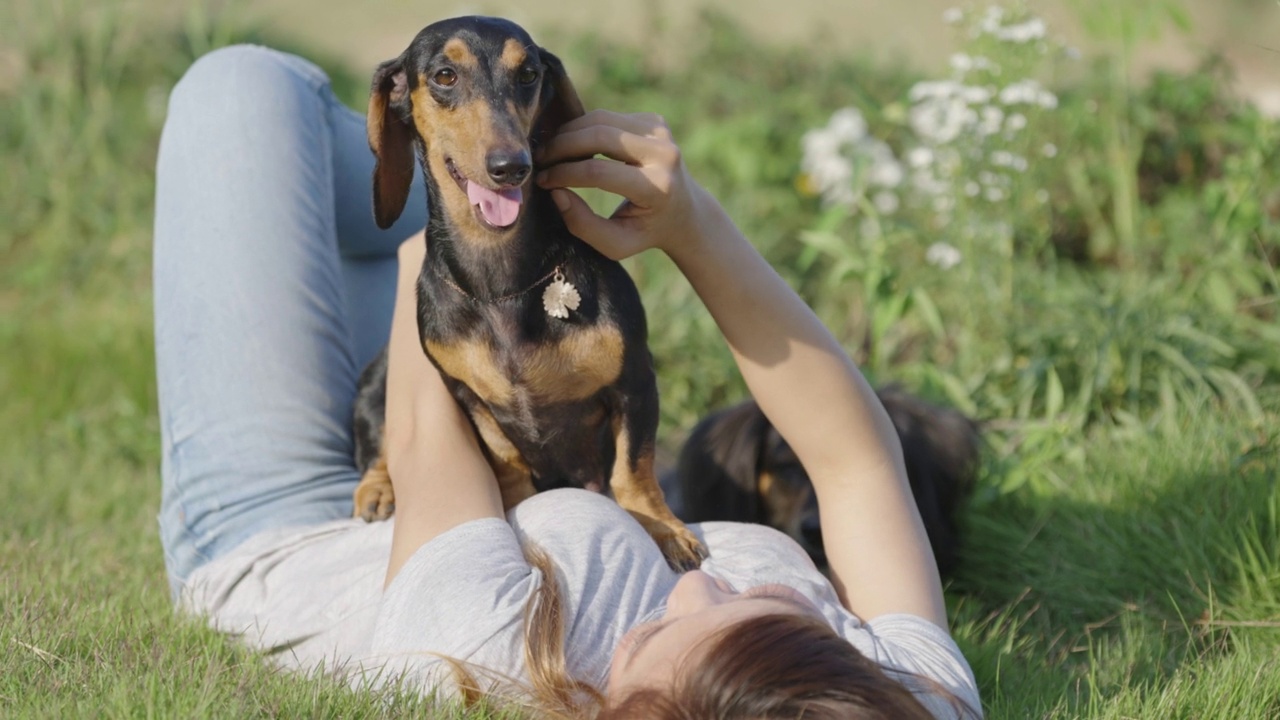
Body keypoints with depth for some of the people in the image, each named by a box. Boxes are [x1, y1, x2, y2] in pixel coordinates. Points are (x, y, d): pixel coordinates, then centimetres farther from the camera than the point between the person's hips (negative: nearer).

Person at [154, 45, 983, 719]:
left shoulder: (482, 654, -47)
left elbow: (428, 439, -24)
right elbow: (858, 456, -21)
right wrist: (692, 224, -31)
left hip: (259, 548, -3)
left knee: (247, 83, 7)